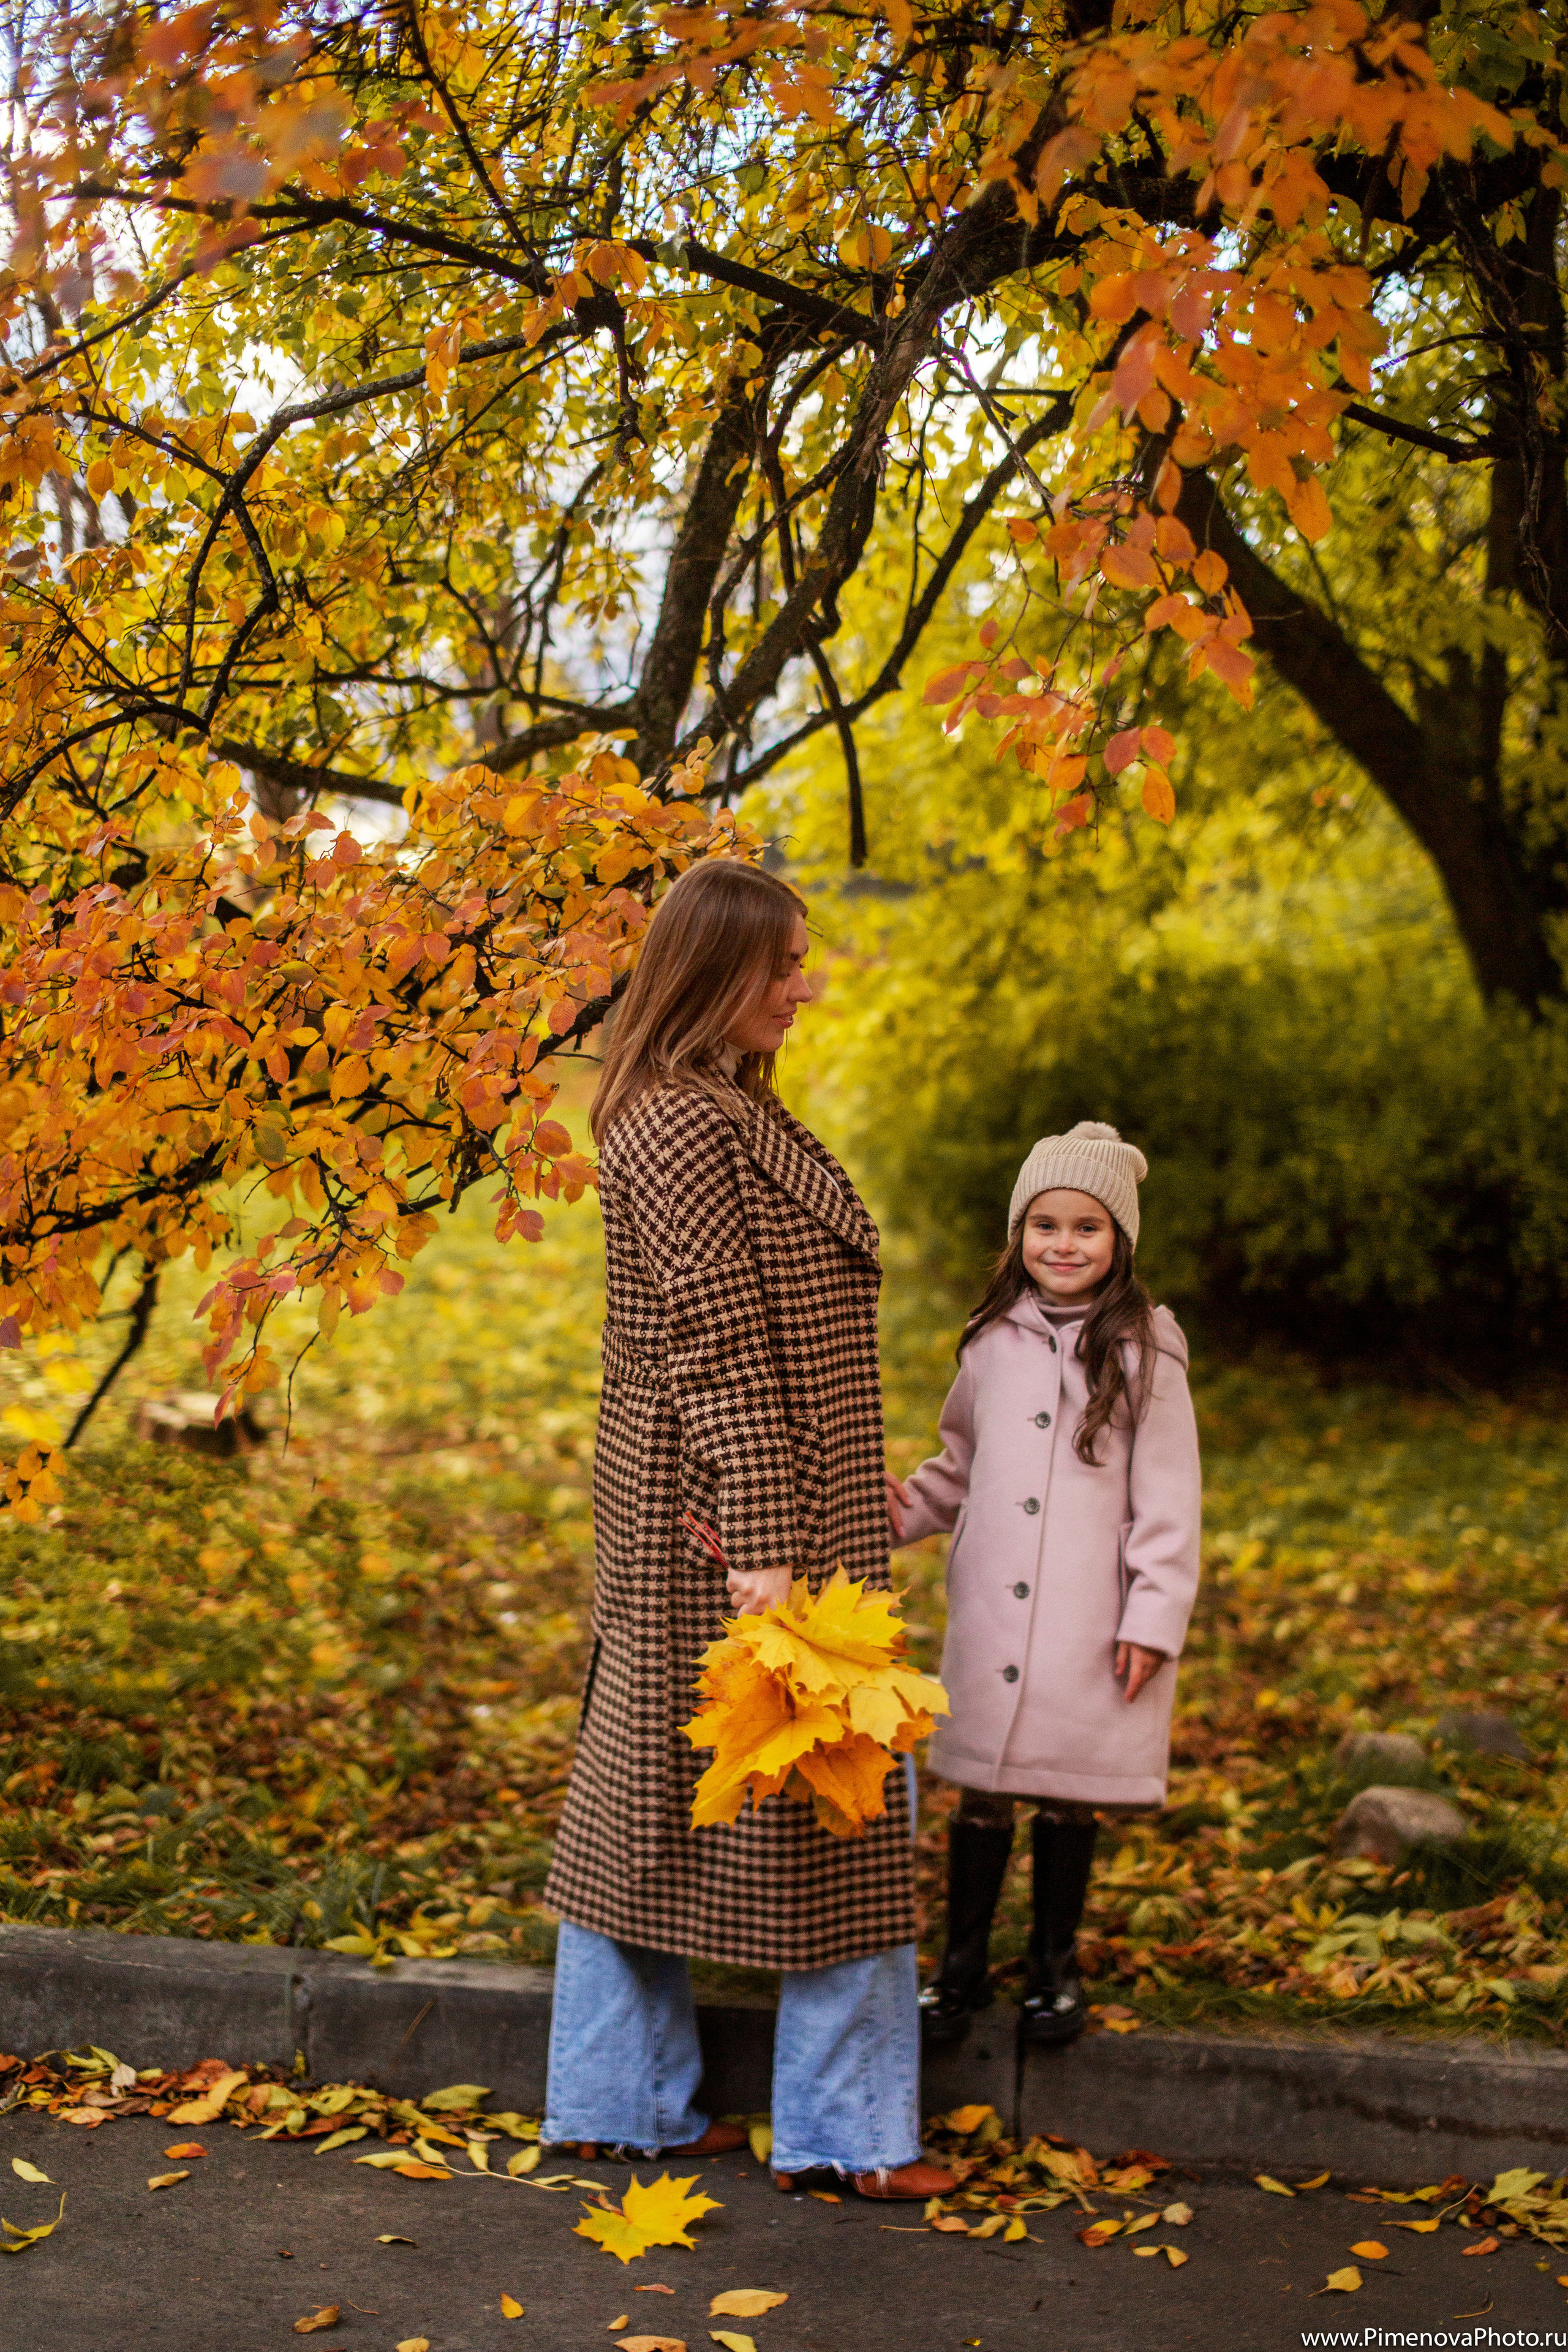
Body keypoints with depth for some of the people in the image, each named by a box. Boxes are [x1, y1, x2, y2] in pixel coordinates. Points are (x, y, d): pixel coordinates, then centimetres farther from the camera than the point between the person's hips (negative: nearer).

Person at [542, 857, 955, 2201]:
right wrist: (764, 1547, -23)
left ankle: (617, 2100, 24)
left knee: (647, 1791, 13)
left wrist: (858, 1496, 24)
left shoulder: (715, 1112, 15)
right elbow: (719, 1348, -22)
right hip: (732, 1510, -10)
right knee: (833, 1801, -1)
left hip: (671, 1525, 10)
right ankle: (845, 2127, 10)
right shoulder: (687, 1129, -17)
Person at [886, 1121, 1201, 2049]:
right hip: (989, 1614, 3)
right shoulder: (994, 1342, 6)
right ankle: (964, 1963, 24)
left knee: (1070, 1794, 9)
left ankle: (1056, 1963, 28)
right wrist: (904, 1508, -2)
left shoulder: (1144, 1350, -5)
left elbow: (1168, 1496, -4)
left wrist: (1155, 1617, -8)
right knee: (981, 1792, 9)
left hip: (1091, 1623, -3)